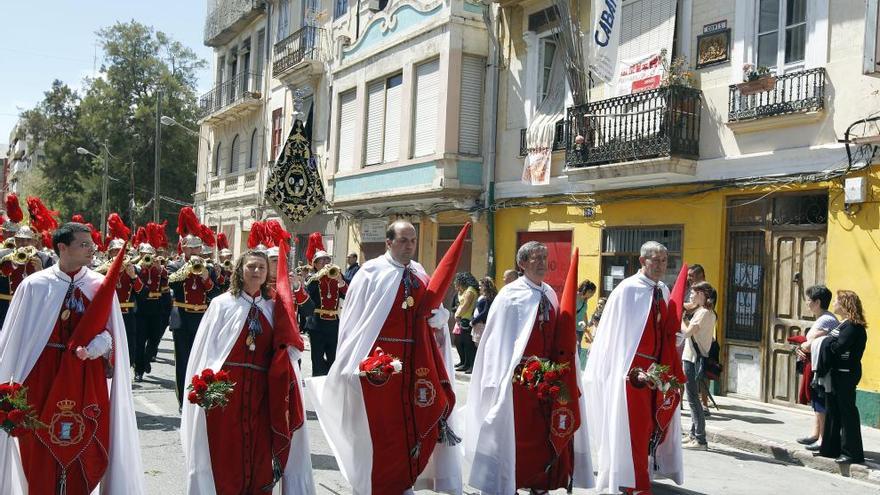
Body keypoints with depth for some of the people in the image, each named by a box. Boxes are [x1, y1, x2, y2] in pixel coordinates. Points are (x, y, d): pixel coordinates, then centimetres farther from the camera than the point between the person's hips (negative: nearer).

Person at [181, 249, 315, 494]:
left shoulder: (273, 309, 10)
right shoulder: (222, 304, 1)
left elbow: (290, 350, 7)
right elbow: (206, 348, -3)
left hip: (261, 392, 3)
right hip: (225, 389, -2)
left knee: (258, 452, 6)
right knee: (225, 452, 3)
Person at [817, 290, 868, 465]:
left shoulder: (852, 326, -16)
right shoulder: (845, 324, 15)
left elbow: (838, 347, -25)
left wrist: (825, 341, -10)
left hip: (846, 374, -10)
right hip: (838, 372, 10)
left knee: (847, 412, -4)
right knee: (833, 411, 15)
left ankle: (853, 453, 3)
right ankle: (831, 448, 24)